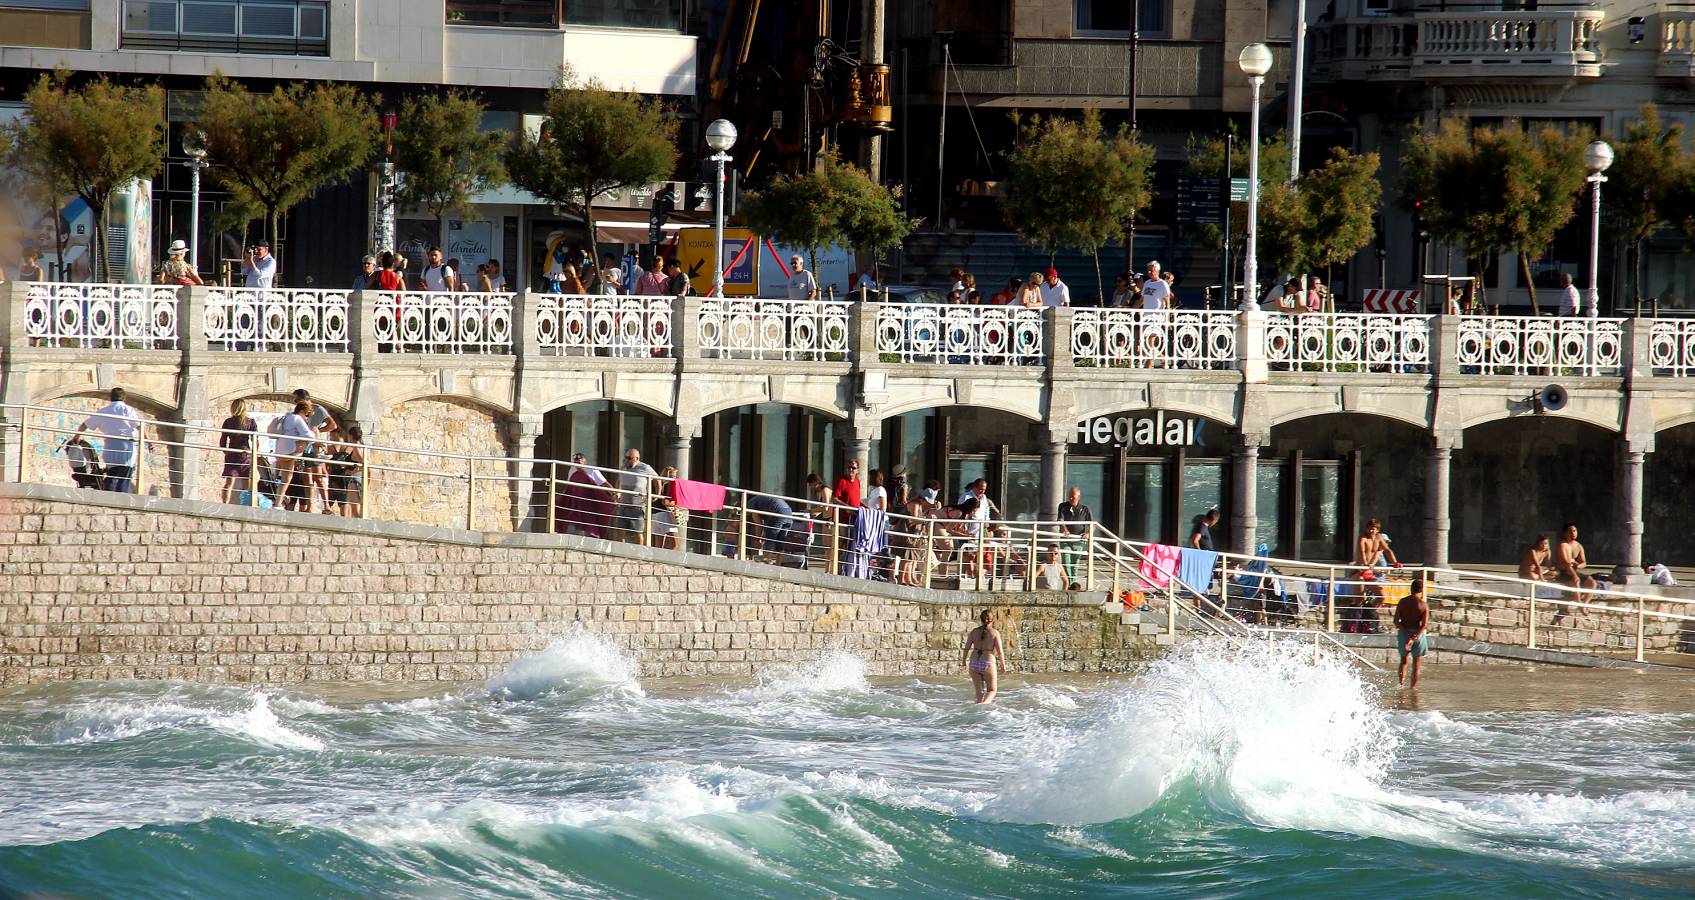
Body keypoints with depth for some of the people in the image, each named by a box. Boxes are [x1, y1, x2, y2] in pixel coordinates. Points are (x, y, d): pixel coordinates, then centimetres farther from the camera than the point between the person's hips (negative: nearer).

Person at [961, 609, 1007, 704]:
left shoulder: (974, 632, 2)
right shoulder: (994, 633, -5)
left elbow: (966, 648, 2)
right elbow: (1000, 652, -5)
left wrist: (964, 661, 19)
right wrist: (1003, 665, 9)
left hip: (974, 664, 3)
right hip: (988, 663, -3)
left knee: (980, 692, 13)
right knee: (992, 690, 9)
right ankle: (985, 703, -20)